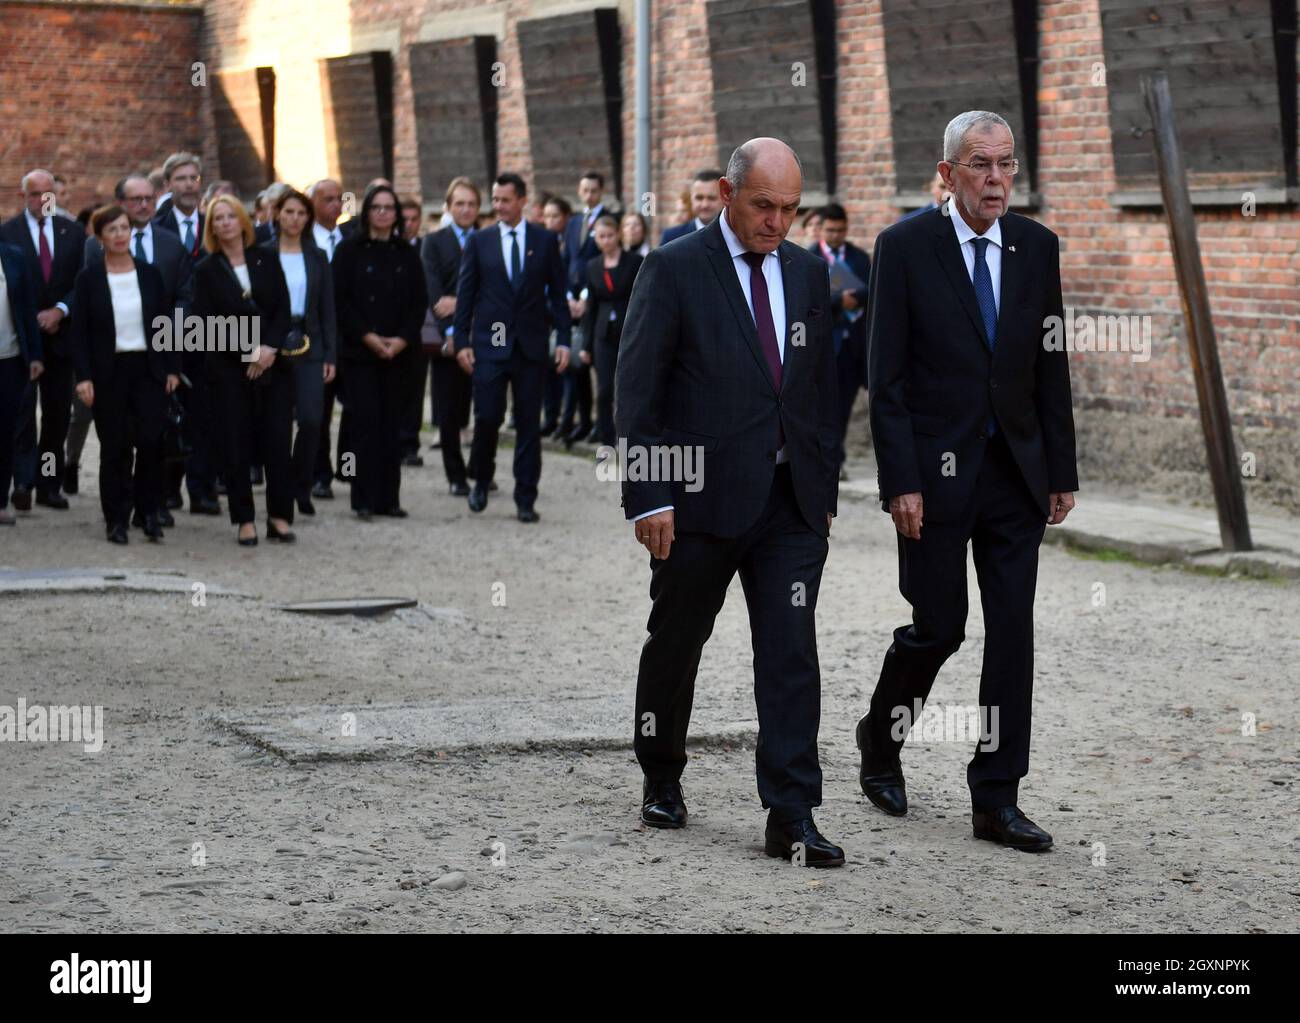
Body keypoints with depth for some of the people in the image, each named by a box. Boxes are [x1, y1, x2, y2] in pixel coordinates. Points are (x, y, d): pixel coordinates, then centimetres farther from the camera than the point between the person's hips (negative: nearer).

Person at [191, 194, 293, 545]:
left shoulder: (267, 260, 8)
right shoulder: (206, 270, 3)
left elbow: (283, 309, 4)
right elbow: (207, 323, -3)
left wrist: (270, 348, -12)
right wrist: (248, 353, -12)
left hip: (274, 362, 1)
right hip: (229, 368, -1)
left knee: (278, 440, -3)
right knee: (235, 445, -2)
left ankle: (280, 516, 5)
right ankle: (245, 520, 5)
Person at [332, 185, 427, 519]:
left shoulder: (407, 254, 10)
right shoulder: (349, 251, 1)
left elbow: (419, 302, 8)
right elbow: (340, 300, -4)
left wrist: (403, 338, -7)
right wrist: (368, 337, -13)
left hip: (398, 351, 3)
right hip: (359, 351, -3)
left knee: (392, 422, 3)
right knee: (365, 421, -7)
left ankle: (389, 498, 7)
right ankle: (365, 500, -4)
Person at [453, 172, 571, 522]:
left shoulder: (545, 241, 4)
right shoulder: (479, 241, 5)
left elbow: (558, 292, 6)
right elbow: (465, 293, 5)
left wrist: (563, 339, -1)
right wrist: (461, 341, -1)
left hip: (531, 345, 0)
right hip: (489, 345, 0)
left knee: (529, 423, 2)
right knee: (488, 416, -7)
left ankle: (525, 499, 8)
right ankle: (481, 479, 19)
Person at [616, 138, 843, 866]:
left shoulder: (808, 272, 9)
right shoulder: (674, 269, -7)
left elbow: (823, 386, 14)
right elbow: (637, 390, -10)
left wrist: (826, 488, 11)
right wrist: (649, 497, -16)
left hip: (791, 499, 3)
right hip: (701, 498, -3)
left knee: (792, 654, -4)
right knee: (676, 643, 12)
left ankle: (792, 817, -3)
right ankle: (662, 779, 34)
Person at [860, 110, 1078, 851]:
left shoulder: (1037, 247, 6)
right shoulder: (906, 247, -6)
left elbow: (1051, 366, 9)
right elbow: (888, 375, -8)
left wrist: (1062, 471, 6)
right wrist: (900, 481, -13)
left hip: (1016, 470, 4)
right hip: (937, 469, -4)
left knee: (1013, 630, 1)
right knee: (939, 625, 1)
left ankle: (996, 798, 7)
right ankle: (881, 740, 30)